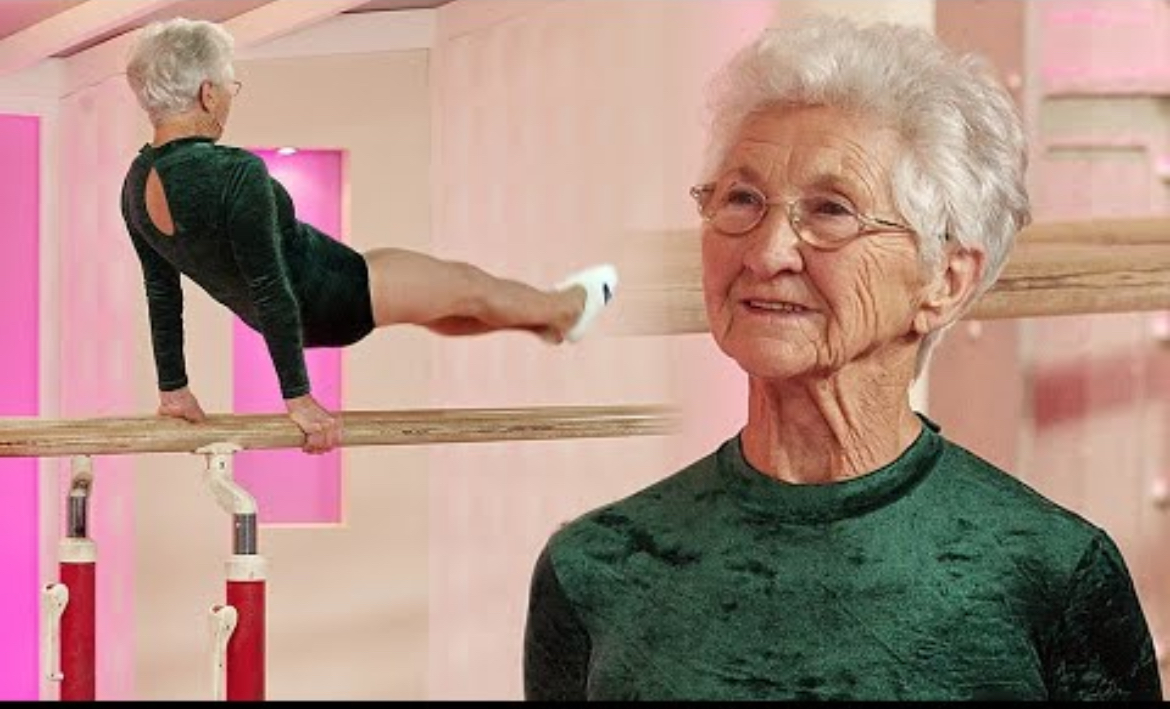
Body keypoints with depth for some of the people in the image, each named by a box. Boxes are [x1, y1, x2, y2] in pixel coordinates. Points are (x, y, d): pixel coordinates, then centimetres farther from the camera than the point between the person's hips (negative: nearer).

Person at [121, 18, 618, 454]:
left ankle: (549, 316, 52)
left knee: (437, 300, 30)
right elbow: (270, 291, -29)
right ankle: (565, 307, 48)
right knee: (468, 285, 20)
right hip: (329, 299, -8)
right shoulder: (234, 174, -34)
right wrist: (297, 396, -20)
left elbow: (161, 292, 2)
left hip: (297, 310, 8)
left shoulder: (136, 186, -9)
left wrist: (172, 388, 12)